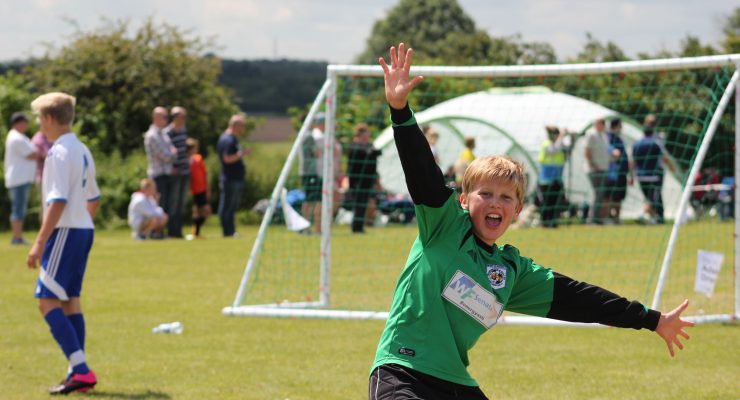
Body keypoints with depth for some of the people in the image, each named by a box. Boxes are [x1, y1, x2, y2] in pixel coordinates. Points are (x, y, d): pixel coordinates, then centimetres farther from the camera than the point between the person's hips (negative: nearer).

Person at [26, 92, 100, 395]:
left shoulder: (59, 153, -15)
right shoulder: (82, 151, 15)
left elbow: (58, 202, -22)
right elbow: (93, 199, 21)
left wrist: (40, 242, -23)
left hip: (65, 233, -10)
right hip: (84, 231, 10)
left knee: (47, 301, -9)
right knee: (69, 300, 13)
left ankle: (80, 370, -18)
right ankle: (79, 373, 12)